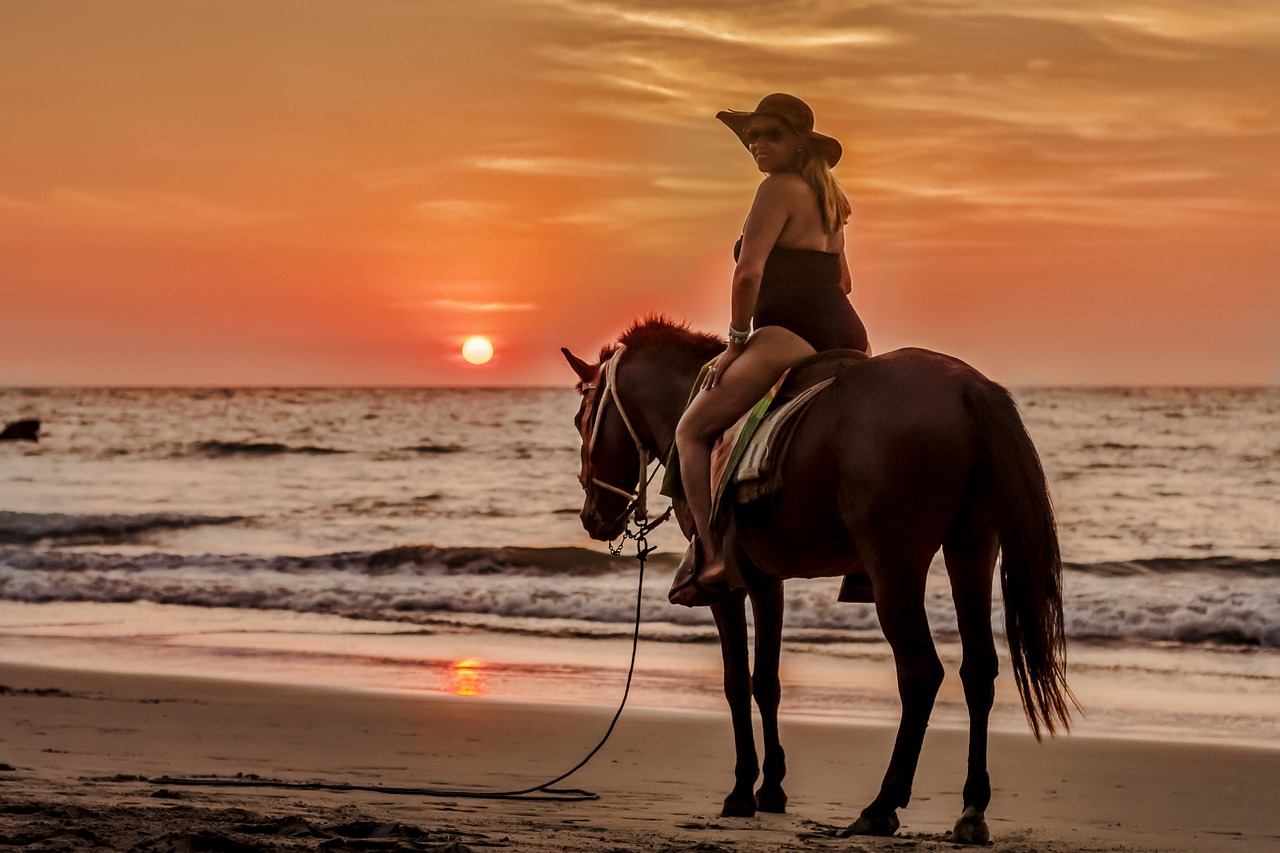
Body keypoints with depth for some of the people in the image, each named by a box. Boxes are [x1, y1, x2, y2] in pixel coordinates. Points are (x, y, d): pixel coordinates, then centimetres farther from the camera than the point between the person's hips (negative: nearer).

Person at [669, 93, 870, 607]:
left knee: (692, 430, -2)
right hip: (848, 337, 9)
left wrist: (736, 342, -5)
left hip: (788, 337, -9)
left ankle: (710, 558, -14)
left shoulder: (779, 188, -7)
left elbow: (748, 272, -15)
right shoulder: (827, 197, 21)